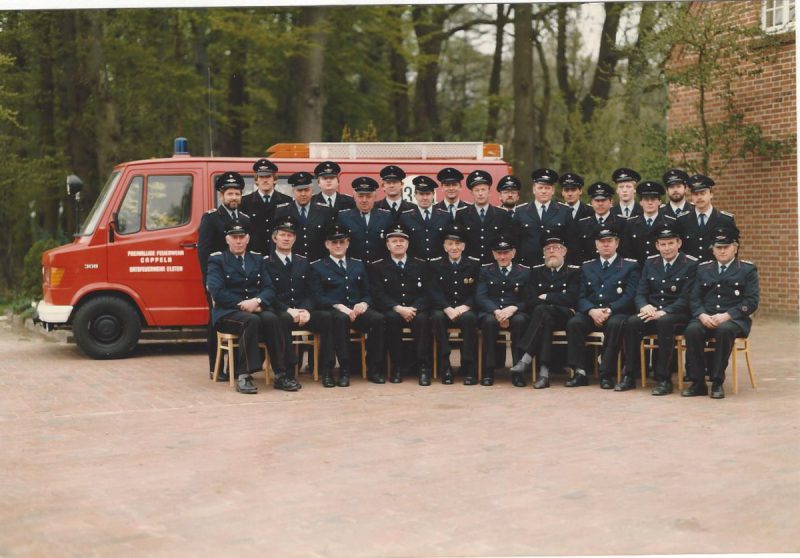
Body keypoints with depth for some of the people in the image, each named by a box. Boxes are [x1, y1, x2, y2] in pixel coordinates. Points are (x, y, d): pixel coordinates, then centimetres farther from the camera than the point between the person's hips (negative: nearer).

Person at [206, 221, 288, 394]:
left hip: (256, 309, 4)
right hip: (227, 312, -3)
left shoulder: (257, 259, 19)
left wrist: (257, 301, -14)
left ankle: (280, 375, -30)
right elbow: (216, 292, -8)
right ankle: (243, 376, -35)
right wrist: (242, 304, -14)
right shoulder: (217, 260, 7)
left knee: (271, 318, -30)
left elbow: (269, 289, 8)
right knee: (251, 320, -36)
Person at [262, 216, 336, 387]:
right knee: (284, 320, -39)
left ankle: (326, 369, -23)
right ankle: (288, 369, -33)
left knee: (327, 317, -26)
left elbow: (309, 293, 12)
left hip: (303, 312, 4)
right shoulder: (266, 263, 4)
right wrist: (288, 311, -19)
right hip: (280, 313, -4)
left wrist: (306, 310, -10)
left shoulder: (303, 262, 17)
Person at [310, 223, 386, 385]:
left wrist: (364, 303, -6)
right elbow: (318, 297, -1)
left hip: (357, 310, 3)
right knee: (341, 318, -40)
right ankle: (344, 370, -35)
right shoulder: (318, 267, 12)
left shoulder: (358, 265, 24)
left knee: (378, 318, -29)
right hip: (332, 311, -3)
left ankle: (374, 369, -21)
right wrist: (339, 306, -18)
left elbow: (368, 293, 19)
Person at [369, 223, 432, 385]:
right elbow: (378, 295, -2)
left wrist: (413, 309, -15)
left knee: (422, 318, -33)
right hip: (391, 311, -1)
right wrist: (398, 308, -19)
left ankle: (423, 366, -31)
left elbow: (426, 293, 5)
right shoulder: (377, 267, 9)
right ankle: (398, 366, -27)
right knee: (391, 317, -35)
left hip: (416, 310, 1)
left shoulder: (420, 265, 13)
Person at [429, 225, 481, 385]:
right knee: (437, 317, -33)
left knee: (469, 318, -35)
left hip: (466, 310, 0)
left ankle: (469, 368, -29)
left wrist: (464, 307, -18)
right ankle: (445, 367, -28)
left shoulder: (474, 264, 6)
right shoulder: (435, 264, 7)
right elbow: (434, 292, -2)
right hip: (444, 309, 1)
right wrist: (448, 309, -20)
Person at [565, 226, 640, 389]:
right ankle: (580, 372, -25)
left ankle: (606, 374, -30)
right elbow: (582, 297, 9)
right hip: (591, 314, 3)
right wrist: (592, 311, -14)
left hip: (617, 314, -3)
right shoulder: (587, 267, 18)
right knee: (573, 323, -28)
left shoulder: (630, 265, 8)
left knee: (615, 324, -37)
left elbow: (629, 296, -4)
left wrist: (609, 310, -19)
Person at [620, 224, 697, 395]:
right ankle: (630, 376, -19)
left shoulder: (691, 264, -2)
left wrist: (663, 312, -24)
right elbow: (640, 293, 9)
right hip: (651, 313, 4)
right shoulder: (650, 263, 13)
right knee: (632, 322, -28)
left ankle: (664, 379, -31)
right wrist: (645, 306, -16)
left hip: (677, 316, -4)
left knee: (664, 322, -38)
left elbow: (686, 298, -10)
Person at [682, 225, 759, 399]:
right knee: (692, 330, -31)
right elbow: (694, 298, 10)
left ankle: (717, 382, -26)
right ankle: (698, 382, -23)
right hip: (706, 318, 3)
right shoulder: (703, 269, 18)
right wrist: (702, 315, -12)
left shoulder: (748, 269, 7)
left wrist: (726, 315, -17)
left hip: (734, 319, -3)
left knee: (724, 330, -38)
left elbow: (751, 302, -3)